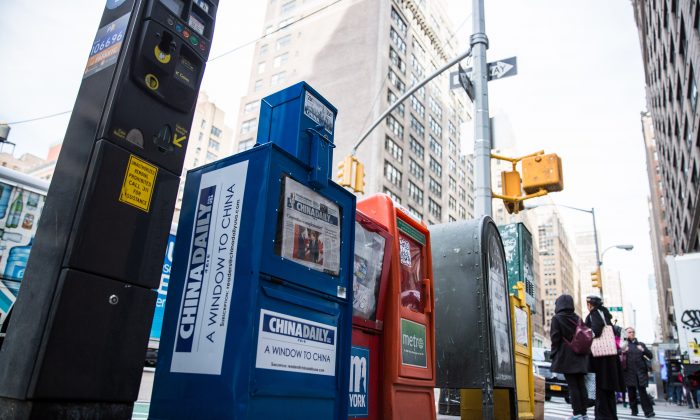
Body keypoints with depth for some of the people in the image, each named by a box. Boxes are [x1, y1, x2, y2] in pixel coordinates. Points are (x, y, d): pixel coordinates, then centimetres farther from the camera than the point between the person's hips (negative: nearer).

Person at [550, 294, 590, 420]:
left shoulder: (557, 318, -7)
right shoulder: (578, 318, 10)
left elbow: (555, 338, -11)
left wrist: (553, 355, -3)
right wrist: (583, 351, 17)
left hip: (566, 357, -5)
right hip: (580, 357, 6)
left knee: (572, 386, -4)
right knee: (581, 385, 7)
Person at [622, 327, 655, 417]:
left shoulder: (641, 344, 14)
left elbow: (650, 356, 9)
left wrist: (644, 350, -10)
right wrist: (622, 351, -22)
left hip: (640, 372, 1)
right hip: (629, 372, -1)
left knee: (642, 391, -8)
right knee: (631, 392, 3)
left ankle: (648, 411, -5)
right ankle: (634, 410, 13)